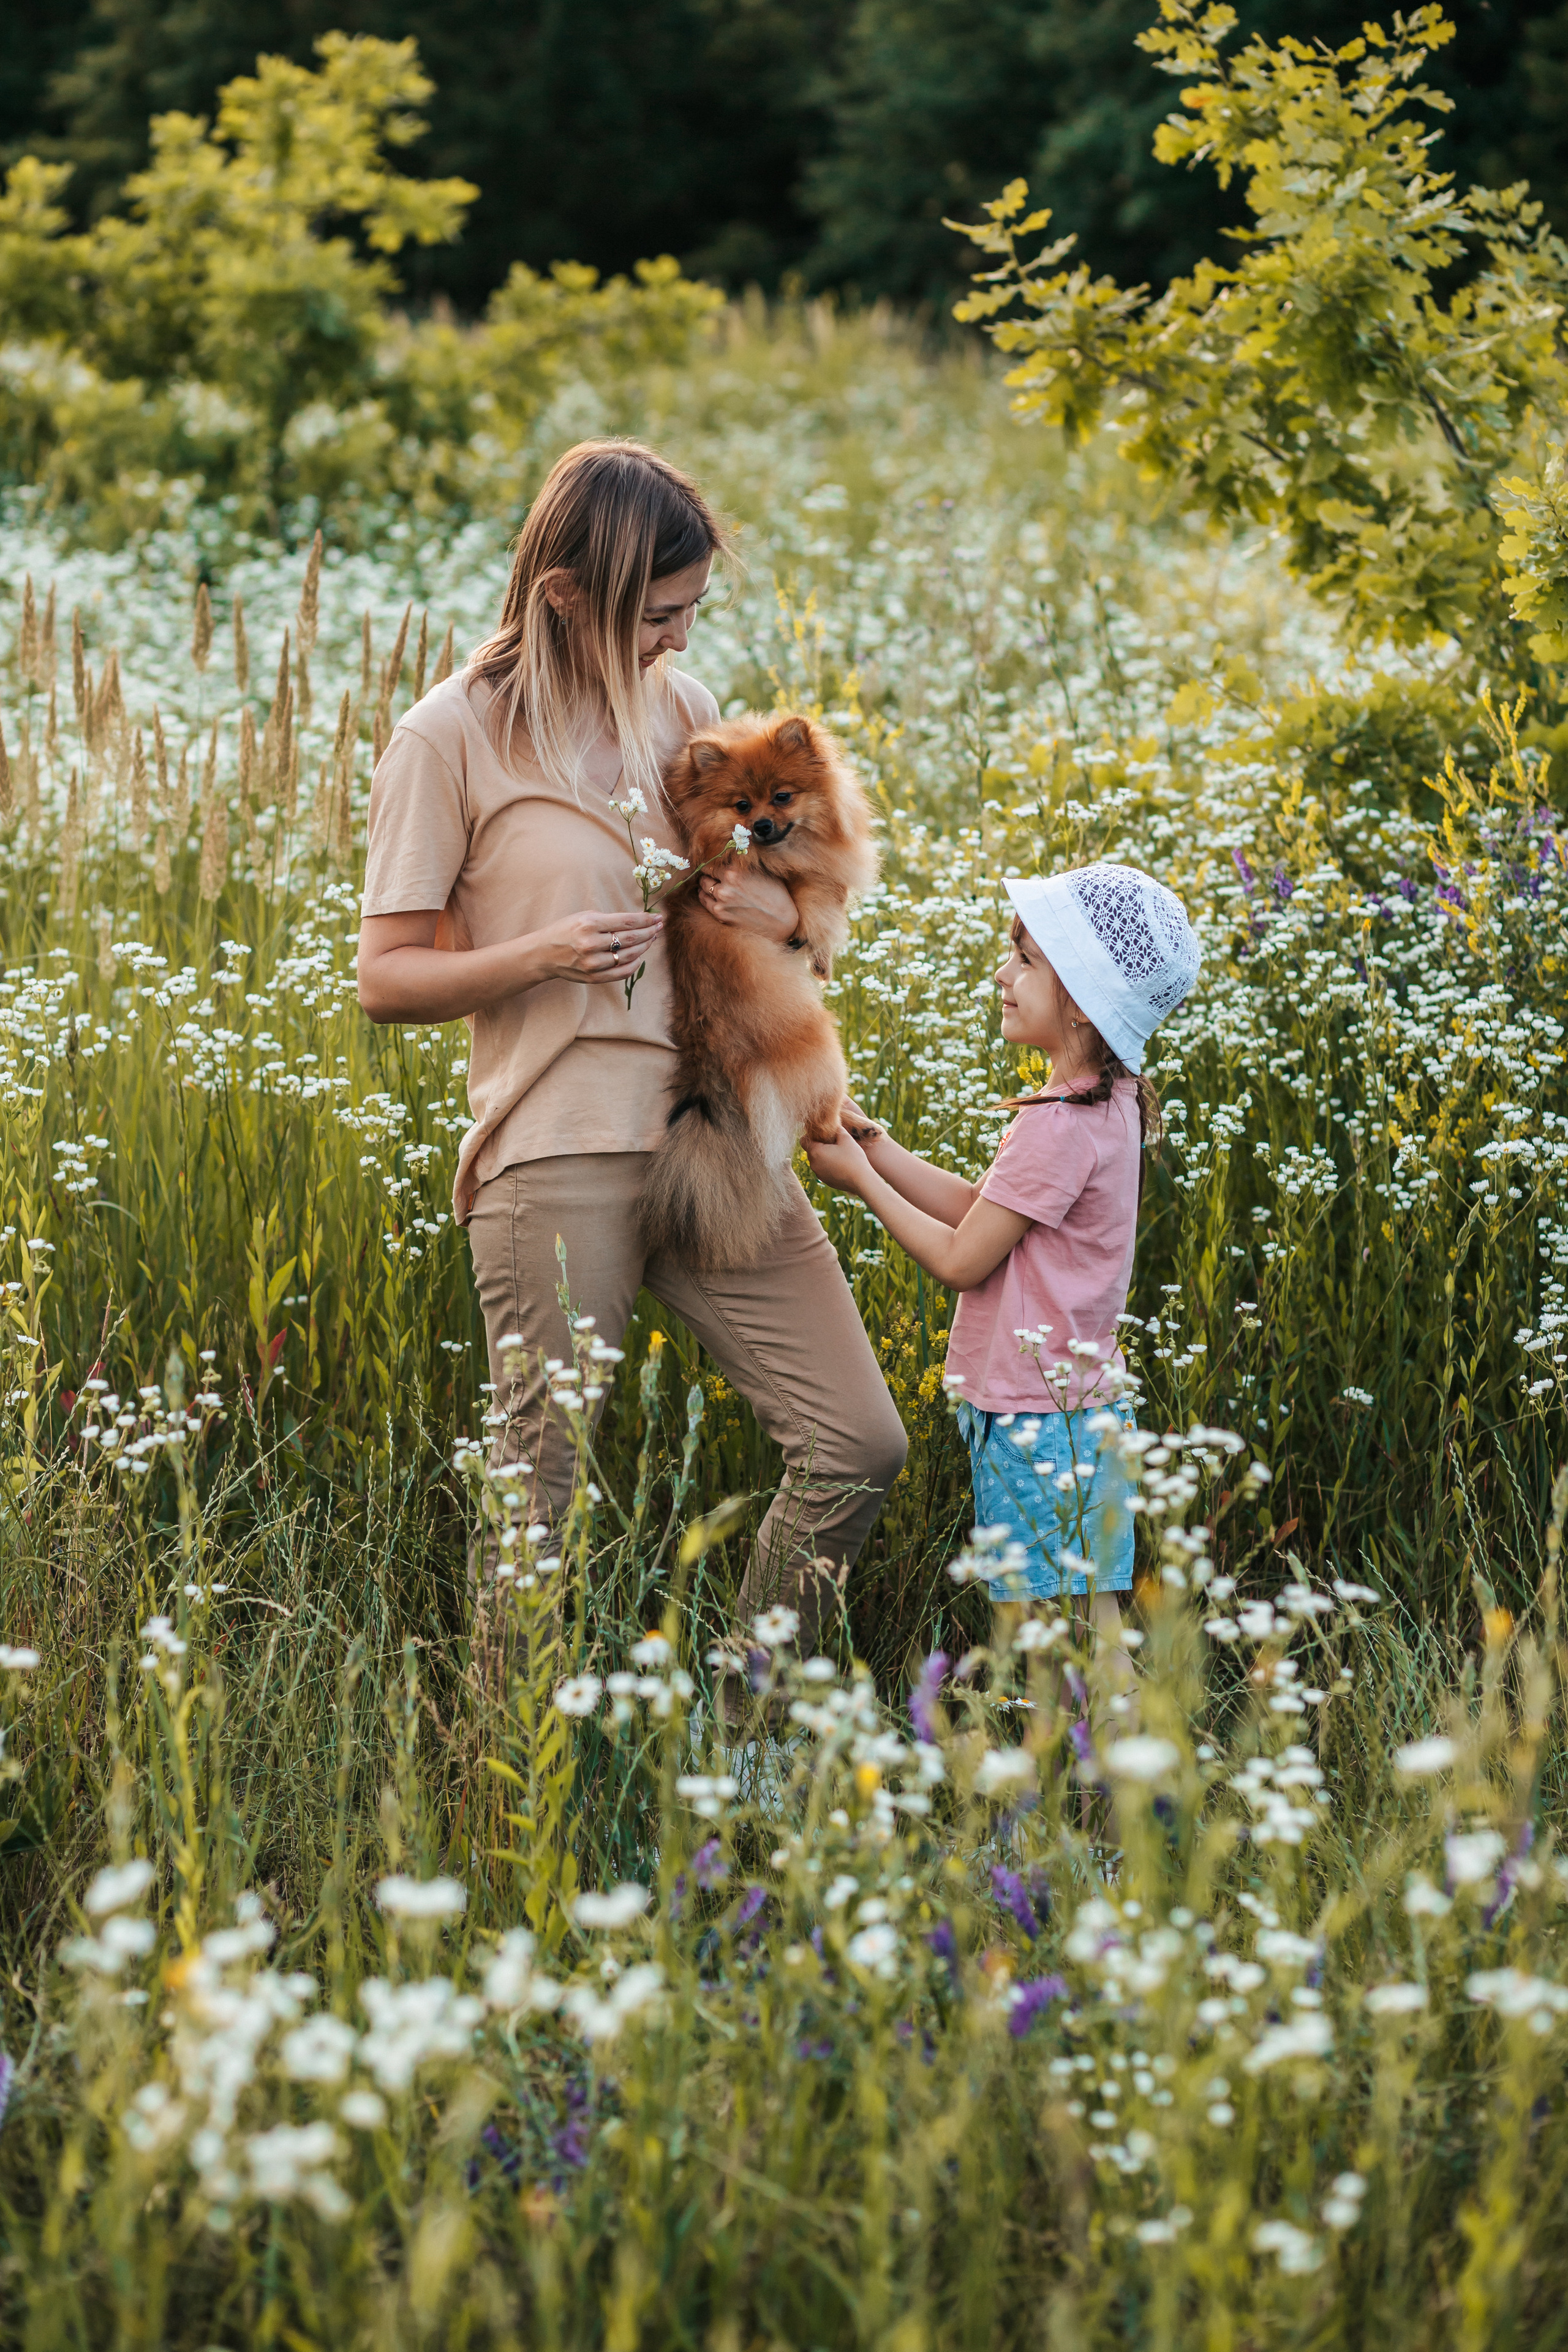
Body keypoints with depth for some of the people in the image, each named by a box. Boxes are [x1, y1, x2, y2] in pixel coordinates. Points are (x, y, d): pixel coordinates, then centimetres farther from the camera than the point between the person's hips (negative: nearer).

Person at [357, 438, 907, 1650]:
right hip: (555, 1154, -5)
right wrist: (538, 956, -19)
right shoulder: (451, 739, -5)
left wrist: (784, 913, 1)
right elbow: (385, 978, -3)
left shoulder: (686, 710, 11)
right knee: (547, 1501, 2)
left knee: (859, 1444, 0)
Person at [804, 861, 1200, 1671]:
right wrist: (869, 1140, 9)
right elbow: (977, 1206, 14)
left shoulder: (1062, 1126, -22)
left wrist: (861, 1180, -5)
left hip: (1039, 1420, -10)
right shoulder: (1108, 1103, 9)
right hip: (1079, 1404, 10)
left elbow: (961, 1260, -15)